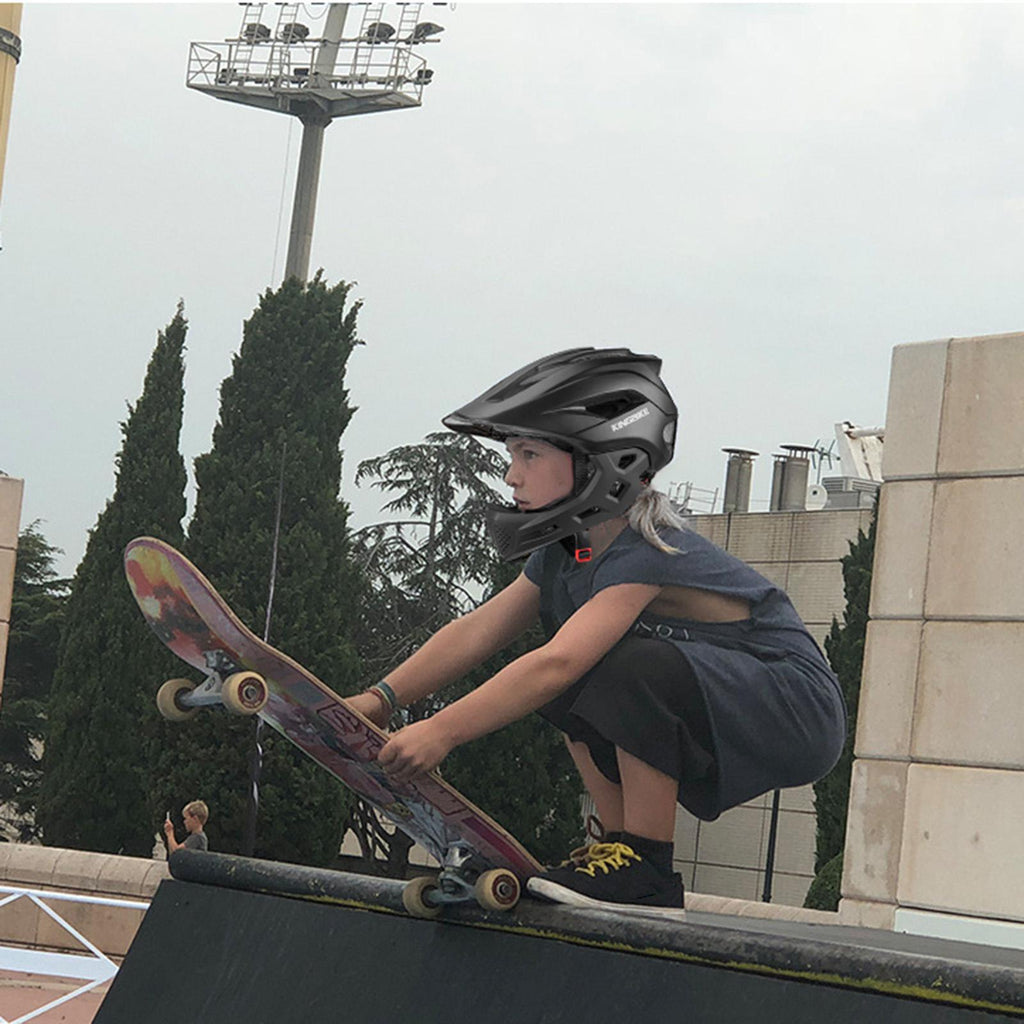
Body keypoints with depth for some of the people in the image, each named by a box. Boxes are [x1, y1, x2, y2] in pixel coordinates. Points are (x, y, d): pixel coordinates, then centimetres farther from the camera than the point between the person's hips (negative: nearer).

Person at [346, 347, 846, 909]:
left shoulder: (646, 553, -25)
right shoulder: (567, 552, 4)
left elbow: (558, 663, -36)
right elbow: (477, 631, 2)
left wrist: (442, 730, -39)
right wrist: (381, 698, -9)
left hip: (799, 719, -9)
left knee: (637, 667, -31)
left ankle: (648, 869, -21)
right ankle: (622, 841, 6)